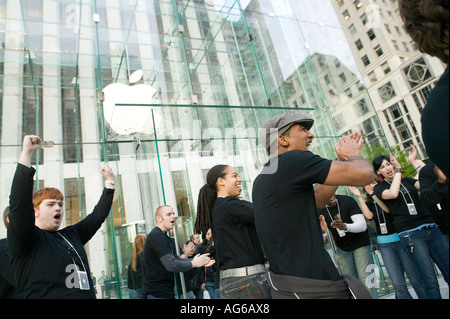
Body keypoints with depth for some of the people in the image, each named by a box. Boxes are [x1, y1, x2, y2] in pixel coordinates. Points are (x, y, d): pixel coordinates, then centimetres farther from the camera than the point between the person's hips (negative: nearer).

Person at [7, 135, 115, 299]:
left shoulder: (72, 235, 14)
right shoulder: (26, 238, -4)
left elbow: (98, 215, 15)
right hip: (44, 295, -6)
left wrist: (110, 181, 14)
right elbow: (19, 203, -18)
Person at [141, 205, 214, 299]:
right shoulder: (156, 236, -18)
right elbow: (171, 265, -24)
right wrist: (193, 263, -12)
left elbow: (176, 259, 11)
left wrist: (200, 261, -2)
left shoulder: (164, 237, 16)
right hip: (156, 294, -9)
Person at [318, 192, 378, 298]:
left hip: (360, 244, -2)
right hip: (342, 249, 3)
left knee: (366, 281, -7)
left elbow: (362, 225, -26)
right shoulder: (319, 211, -11)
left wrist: (345, 227, -45)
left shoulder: (347, 201, -20)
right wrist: (322, 231, -35)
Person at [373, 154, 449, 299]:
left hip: (431, 228, 5)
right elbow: (393, 194, -19)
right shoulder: (379, 188, 3)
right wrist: (398, 170, -8)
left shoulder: (407, 180, 17)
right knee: (431, 281, -7)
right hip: (410, 234, -5)